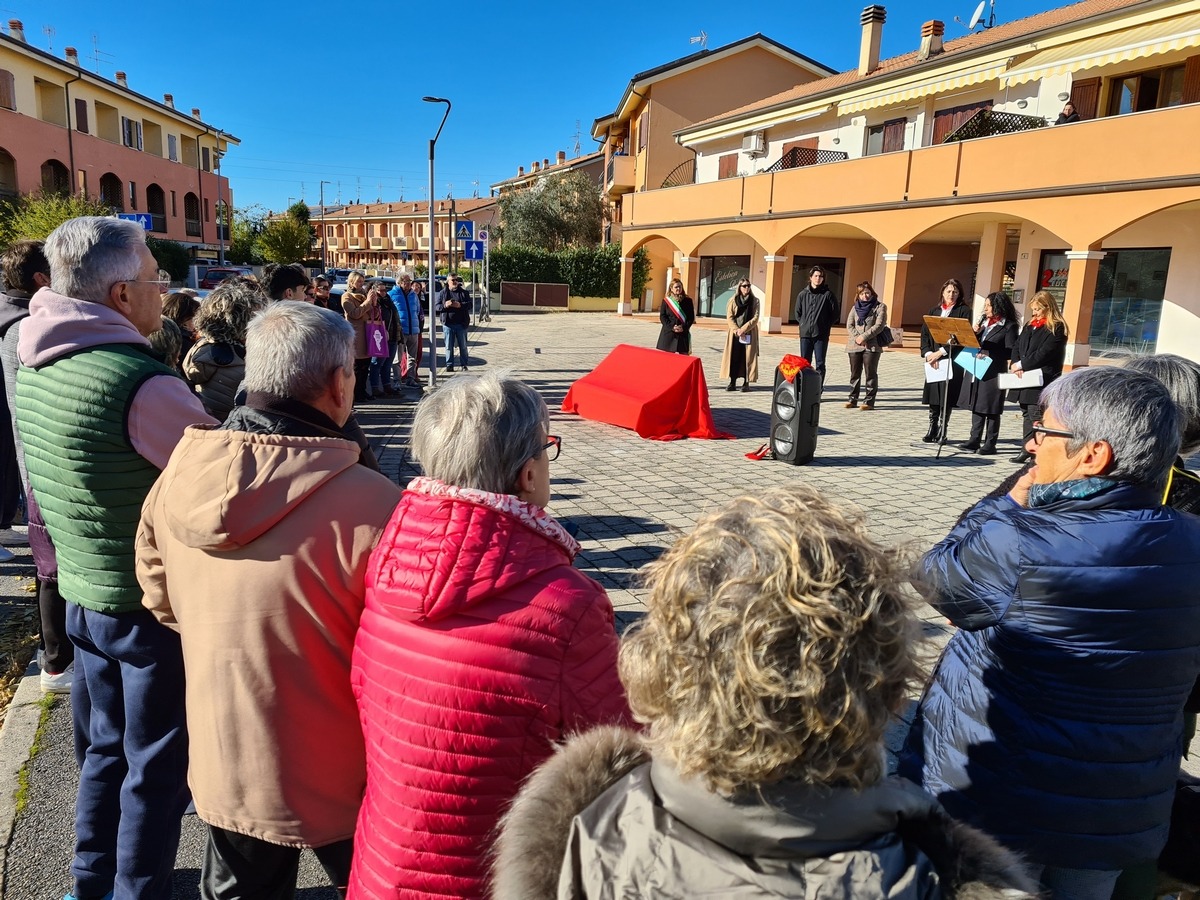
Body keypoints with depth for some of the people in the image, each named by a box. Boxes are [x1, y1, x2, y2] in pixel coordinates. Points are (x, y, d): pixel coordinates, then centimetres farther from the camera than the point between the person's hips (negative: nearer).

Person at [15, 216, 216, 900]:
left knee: (105, 748, 25)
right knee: (156, 765, 11)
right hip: (154, 602, -8)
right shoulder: (142, 382, -25)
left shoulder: (35, 367, 1)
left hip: (81, 591, 8)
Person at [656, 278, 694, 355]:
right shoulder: (666, 301, 6)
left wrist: (684, 327, -11)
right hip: (668, 333, -1)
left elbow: (691, 317, 5)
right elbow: (662, 317, 1)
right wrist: (671, 327, -13)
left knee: (684, 355, -2)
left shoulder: (688, 301, 8)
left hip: (683, 333, 1)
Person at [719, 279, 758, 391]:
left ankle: (746, 382, 3)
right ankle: (733, 382, 5)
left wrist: (743, 329, -14)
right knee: (733, 357, 0)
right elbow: (729, 317, 1)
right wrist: (737, 330, -13)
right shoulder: (733, 300, 6)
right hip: (734, 334, 1)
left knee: (748, 357, -1)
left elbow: (755, 318, -3)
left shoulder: (755, 301, 4)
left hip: (749, 334, -1)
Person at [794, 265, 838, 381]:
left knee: (820, 364, 0)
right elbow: (797, 313, 15)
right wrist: (803, 324, 6)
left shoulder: (828, 294, -2)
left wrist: (826, 326, 0)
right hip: (805, 334, 3)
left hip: (821, 335, -3)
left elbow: (835, 312, 2)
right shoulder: (803, 294, 6)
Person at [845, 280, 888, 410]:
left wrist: (864, 336, -14)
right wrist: (857, 337, -11)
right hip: (854, 345, 4)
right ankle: (852, 399, 15)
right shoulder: (855, 307, 15)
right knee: (855, 373, 9)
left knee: (871, 373, -3)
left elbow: (879, 325, -8)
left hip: (872, 345, -4)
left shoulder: (880, 307, 3)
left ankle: (869, 400, 0)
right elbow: (849, 326, 6)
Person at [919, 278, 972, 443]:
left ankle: (942, 432, 6)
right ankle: (932, 430, 13)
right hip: (933, 361, 4)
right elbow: (924, 334, 8)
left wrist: (941, 352, -15)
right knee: (933, 397, 4)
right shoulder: (933, 311, 15)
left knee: (946, 398, -3)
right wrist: (928, 353, -8)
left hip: (952, 361, -4)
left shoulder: (964, 311, 1)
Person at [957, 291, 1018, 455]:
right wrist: (975, 333, -4)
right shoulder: (983, 321, 13)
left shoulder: (1009, 326, -7)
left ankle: (990, 444, 7)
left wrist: (989, 353, -20)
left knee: (991, 409, 0)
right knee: (976, 406, 10)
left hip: (993, 372, -6)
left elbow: (1011, 352, -12)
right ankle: (974, 440, 17)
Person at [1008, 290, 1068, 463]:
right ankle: (1026, 450, 17)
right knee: (1027, 416, 12)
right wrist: (1014, 365, -6)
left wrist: (1021, 364, -15)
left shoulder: (1057, 328, -7)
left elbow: (1043, 353, -16)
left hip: (1042, 382, -7)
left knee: (1038, 419, -9)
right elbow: (1017, 347, 12)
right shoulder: (1029, 326, 17)